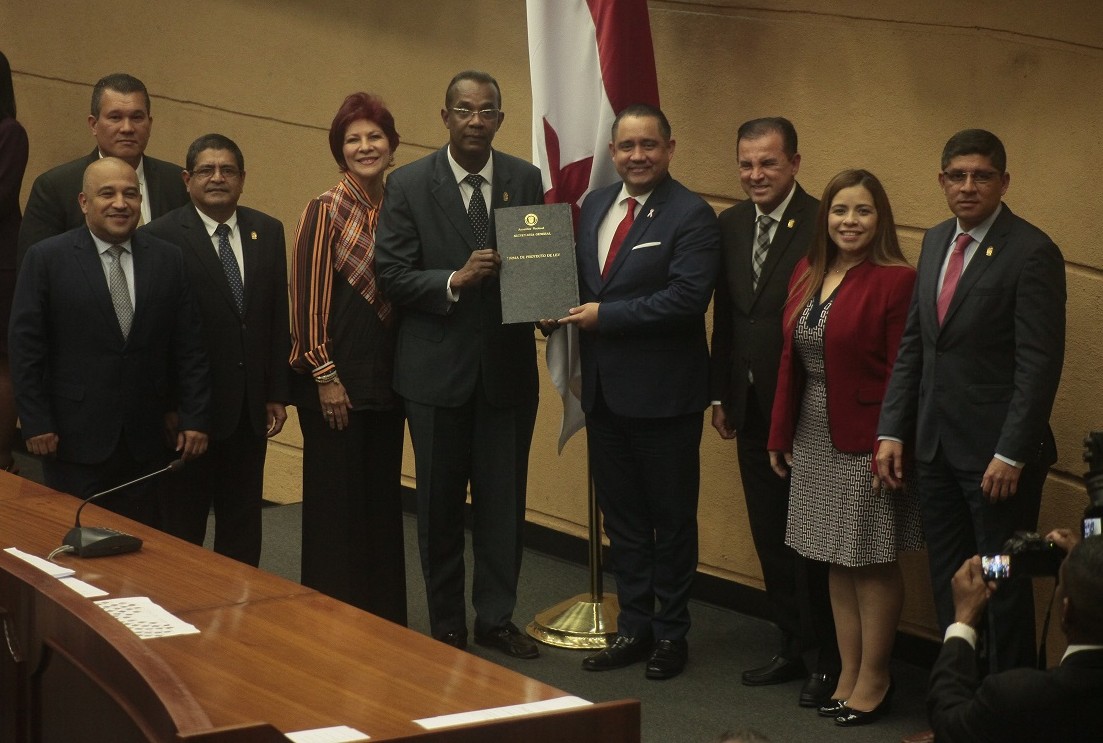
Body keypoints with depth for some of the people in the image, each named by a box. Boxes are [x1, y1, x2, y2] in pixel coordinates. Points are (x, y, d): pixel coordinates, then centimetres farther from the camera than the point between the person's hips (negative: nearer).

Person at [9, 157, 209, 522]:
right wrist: (35, 423, -7)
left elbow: (189, 346, 6)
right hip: (75, 437, -2)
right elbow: (25, 346, -3)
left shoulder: (168, 259, 6)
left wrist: (194, 418, 2)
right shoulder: (46, 258, -2)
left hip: (145, 439, 3)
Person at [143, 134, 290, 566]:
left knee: (243, 520, 12)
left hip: (250, 406, 5)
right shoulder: (162, 236, -9)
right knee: (183, 521, 7)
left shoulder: (267, 233, 7)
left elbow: (278, 318, 9)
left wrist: (277, 393, 5)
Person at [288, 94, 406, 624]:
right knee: (335, 501, 2)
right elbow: (308, 296, -10)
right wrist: (324, 375, -13)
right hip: (336, 380, -5)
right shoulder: (326, 211, -8)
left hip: (387, 377, 6)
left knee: (383, 499, 12)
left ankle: (385, 616, 22)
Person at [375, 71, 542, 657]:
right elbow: (393, 277, -7)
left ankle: (497, 618, 22)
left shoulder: (526, 181, 4)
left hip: (507, 365, 2)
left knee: (503, 498, 7)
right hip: (438, 366, -2)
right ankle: (446, 625, 21)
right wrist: (456, 280, -23)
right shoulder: (408, 185, -4)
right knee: (440, 500, 8)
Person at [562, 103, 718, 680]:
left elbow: (687, 298, -21)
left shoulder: (691, 216, -11)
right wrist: (568, 313, -4)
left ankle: (671, 633, 18)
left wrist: (605, 316, -18)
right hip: (605, 389, 7)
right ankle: (634, 627, 25)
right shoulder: (595, 206, 10)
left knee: (671, 518, 7)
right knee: (621, 516, 14)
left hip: (663, 392, -6)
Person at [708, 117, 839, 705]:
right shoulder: (730, 225, 7)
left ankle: (831, 659, 16)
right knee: (770, 535, 15)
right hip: (752, 408, 7)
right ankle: (792, 645, 29)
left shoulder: (822, 225, -15)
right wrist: (720, 394, 13)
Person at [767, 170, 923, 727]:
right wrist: (781, 435, 11)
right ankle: (848, 675, 24)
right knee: (837, 561, 13)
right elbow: (791, 360, 11)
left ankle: (874, 680, 17)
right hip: (815, 438, 7)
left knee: (871, 563, 4)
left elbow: (903, 376, -16)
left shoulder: (896, 281, -13)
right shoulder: (807, 274, 8)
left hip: (866, 443, -7)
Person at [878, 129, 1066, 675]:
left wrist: (1012, 454, -19)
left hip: (996, 451, -7)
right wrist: (892, 429, 6)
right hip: (936, 445, 7)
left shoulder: (1031, 252, -13)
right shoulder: (935, 242, 10)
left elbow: (1040, 362, -16)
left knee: (1003, 586, 4)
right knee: (947, 582, 13)